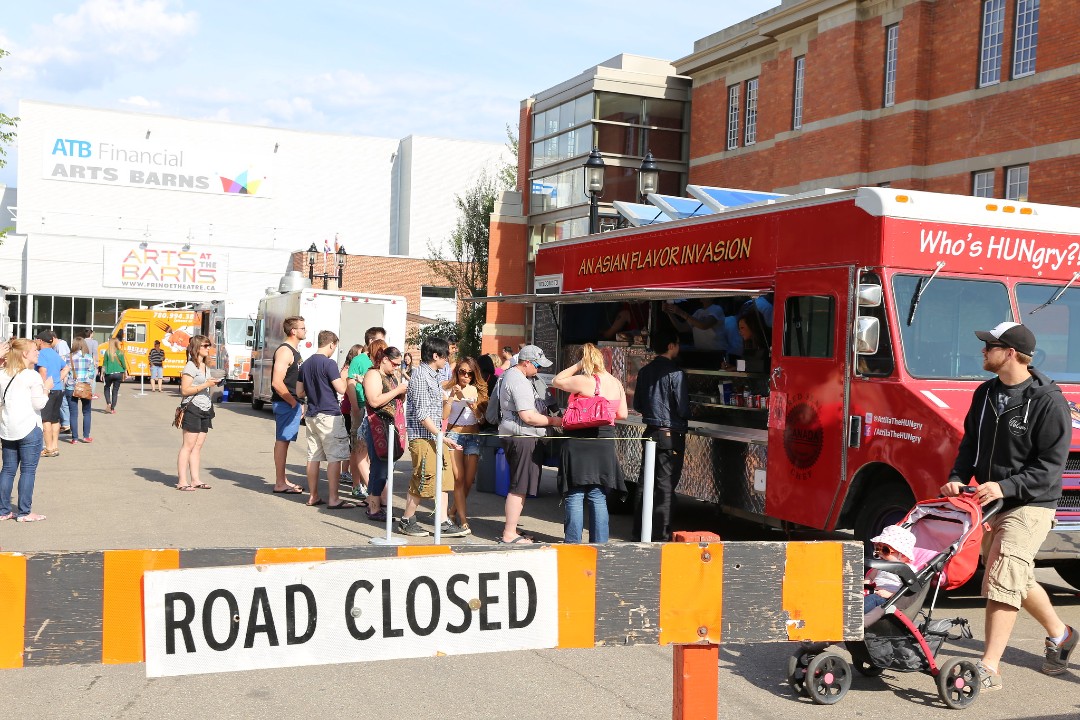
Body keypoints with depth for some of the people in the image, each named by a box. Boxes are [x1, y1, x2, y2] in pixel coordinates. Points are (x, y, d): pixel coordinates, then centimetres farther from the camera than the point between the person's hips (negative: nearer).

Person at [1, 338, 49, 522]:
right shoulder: (32, 376, -11)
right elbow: (39, 404, -11)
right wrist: (46, 388, 1)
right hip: (29, 429, -7)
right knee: (28, 470, -1)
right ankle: (24, 513, 0)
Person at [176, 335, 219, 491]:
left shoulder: (205, 367, 18)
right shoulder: (191, 366, -9)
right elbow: (185, 390, -16)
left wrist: (213, 383, 11)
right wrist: (205, 385, -18)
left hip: (205, 409, 8)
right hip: (192, 409, -8)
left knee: (198, 446, 8)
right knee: (188, 446, -7)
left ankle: (195, 480, 11)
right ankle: (182, 481, -5)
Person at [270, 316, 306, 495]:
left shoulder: (294, 351, 16)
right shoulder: (285, 351, -15)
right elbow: (277, 382, -23)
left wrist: (299, 403, 17)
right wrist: (293, 403, -17)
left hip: (293, 403, 10)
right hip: (285, 404, -10)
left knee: (284, 440, 14)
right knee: (282, 440, -6)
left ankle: (282, 480, 21)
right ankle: (280, 483, -3)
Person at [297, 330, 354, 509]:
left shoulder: (306, 364, 11)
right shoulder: (329, 363, -13)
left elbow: (299, 392, 16)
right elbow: (341, 389, -16)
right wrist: (344, 376, 2)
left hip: (311, 415, 8)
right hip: (329, 415, -8)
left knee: (313, 457, 11)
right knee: (335, 458, -4)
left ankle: (313, 496, 16)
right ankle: (333, 499, -4)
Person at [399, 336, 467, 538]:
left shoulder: (432, 375, 15)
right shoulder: (421, 376, -16)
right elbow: (421, 414, -20)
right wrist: (443, 437, -22)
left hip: (434, 436, 10)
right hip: (423, 437, -10)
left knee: (444, 478, 7)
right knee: (423, 480, -2)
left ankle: (443, 523, 10)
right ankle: (406, 521, 12)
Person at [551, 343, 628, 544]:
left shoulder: (583, 381, -13)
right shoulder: (616, 383, 5)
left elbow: (556, 382, 0)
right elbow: (622, 414, 10)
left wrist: (578, 365, 0)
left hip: (579, 443, -5)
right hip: (605, 443, 5)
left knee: (574, 497, 2)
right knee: (599, 498, 10)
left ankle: (573, 542, 4)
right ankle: (599, 543, 12)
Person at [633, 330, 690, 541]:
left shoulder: (644, 372, 5)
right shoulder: (676, 373, -15)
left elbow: (637, 405, 11)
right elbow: (683, 409, -15)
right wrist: (686, 415, 6)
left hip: (649, 433, 6)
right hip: (670, 435, -6)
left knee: (645, 483, 13)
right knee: (665, 486, 0)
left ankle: (639, 530, 20)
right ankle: (660, 534, 4)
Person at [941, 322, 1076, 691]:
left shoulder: (1048, 400, -15)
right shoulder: (985, 393, 6)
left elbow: (1050, 464, -17)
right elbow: (970, 443, 12)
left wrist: (1005, 486, -26)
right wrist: (958, 478, -5)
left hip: (1030, 504, -7)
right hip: (991, 502, 8)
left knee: (1002, 580, -15)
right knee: (1017, 579, 20)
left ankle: (989, 668, -11)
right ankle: (1060, 634, 43)